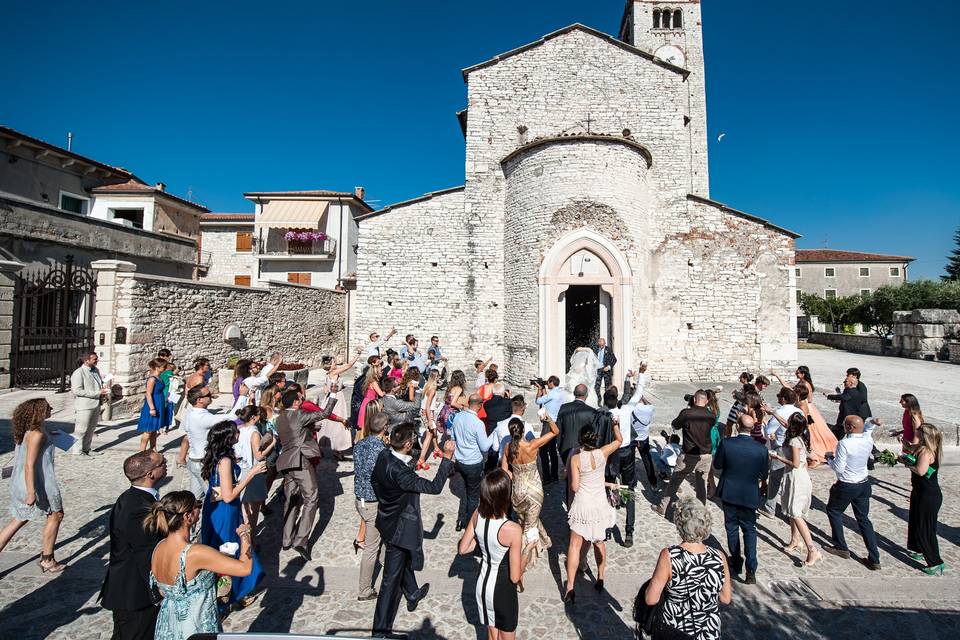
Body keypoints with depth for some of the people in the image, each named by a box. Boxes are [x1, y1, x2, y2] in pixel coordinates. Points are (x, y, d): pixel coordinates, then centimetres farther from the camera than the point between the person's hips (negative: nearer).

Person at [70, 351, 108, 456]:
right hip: (85, 405, -8)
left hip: (96, 404, 8)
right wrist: (98, 393, -21)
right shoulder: (78, 373, -13)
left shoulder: (96, 370, 11)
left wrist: (104, 391, 3)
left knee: (91, 429, 15)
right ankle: (77, 451, 13)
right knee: (81, 429, 1)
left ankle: (86, 449, 26)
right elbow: (77, 391, -19)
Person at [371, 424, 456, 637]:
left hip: (388, 520, 9)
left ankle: (412, 595, 57)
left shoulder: (383, 456, -12)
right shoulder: (399, 471, -38)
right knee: (391, 579, 9)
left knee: (405, 560, 32)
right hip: (399, 529, -9)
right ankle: (381, 630, 25)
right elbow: (434, 487, -35)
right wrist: (447, 457, -33)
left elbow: (374, 480, 7)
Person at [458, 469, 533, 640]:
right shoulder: (513, 529, -32)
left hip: (482, 583, 4)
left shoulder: (477, 514, -17)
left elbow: (463, 549, -2)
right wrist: (526, 556, -6)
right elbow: (515, 577, -22)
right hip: (502, 589, -4)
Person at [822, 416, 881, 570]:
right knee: (864, 519, 14)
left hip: (847, 486, -6)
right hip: (864, 485, 6)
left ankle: (841, 548, 24)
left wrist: (830, 460, -4)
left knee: (833, 511, 17)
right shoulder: (869, 440, -8)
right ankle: (874, 559, 15)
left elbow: (839, 468, -22)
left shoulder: (844, 444, -27)